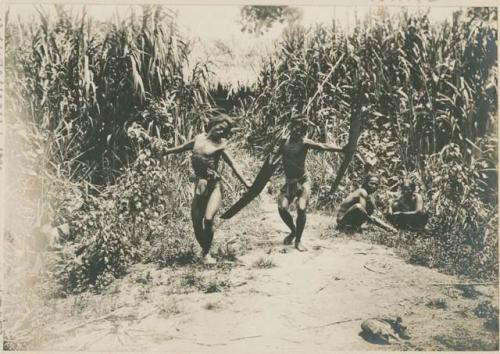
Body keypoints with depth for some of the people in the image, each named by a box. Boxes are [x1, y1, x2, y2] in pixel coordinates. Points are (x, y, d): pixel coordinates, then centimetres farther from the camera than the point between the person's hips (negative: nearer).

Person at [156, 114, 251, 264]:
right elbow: (183, 147, 27)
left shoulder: (220, 145, 1)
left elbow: (232, 165, 0)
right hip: (200, 187, 4)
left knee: (208, 219, -20)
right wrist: (168, 150, 14)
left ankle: (206, 253, -2)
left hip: (214, 186, -4)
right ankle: (204, 250, 25)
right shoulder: (198, 138, 11)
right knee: (196, 222, 1)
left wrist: (245, 182, -5)